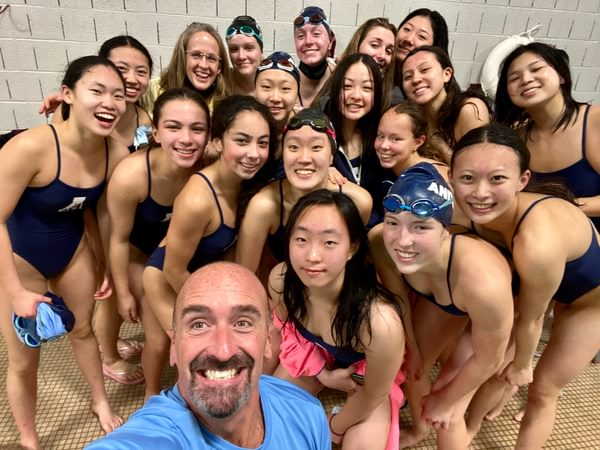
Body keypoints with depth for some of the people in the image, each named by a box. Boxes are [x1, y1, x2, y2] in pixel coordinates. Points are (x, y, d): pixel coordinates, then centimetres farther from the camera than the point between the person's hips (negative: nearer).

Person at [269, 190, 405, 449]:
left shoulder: (381, 323, -45)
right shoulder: (280, 280, -31)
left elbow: (374, 394, -23)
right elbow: (286, 326, -5)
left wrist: (336, 426, -5)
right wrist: (323, 374, -5)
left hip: (365, 372, -3)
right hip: (313, 350, 3)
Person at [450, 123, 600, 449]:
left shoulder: (538, 242, -46)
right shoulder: (481, 211, -27)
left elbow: (529, 318, -27)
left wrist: (521, 365, -7)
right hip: (555, 274, 5)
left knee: (542, 390, 9)